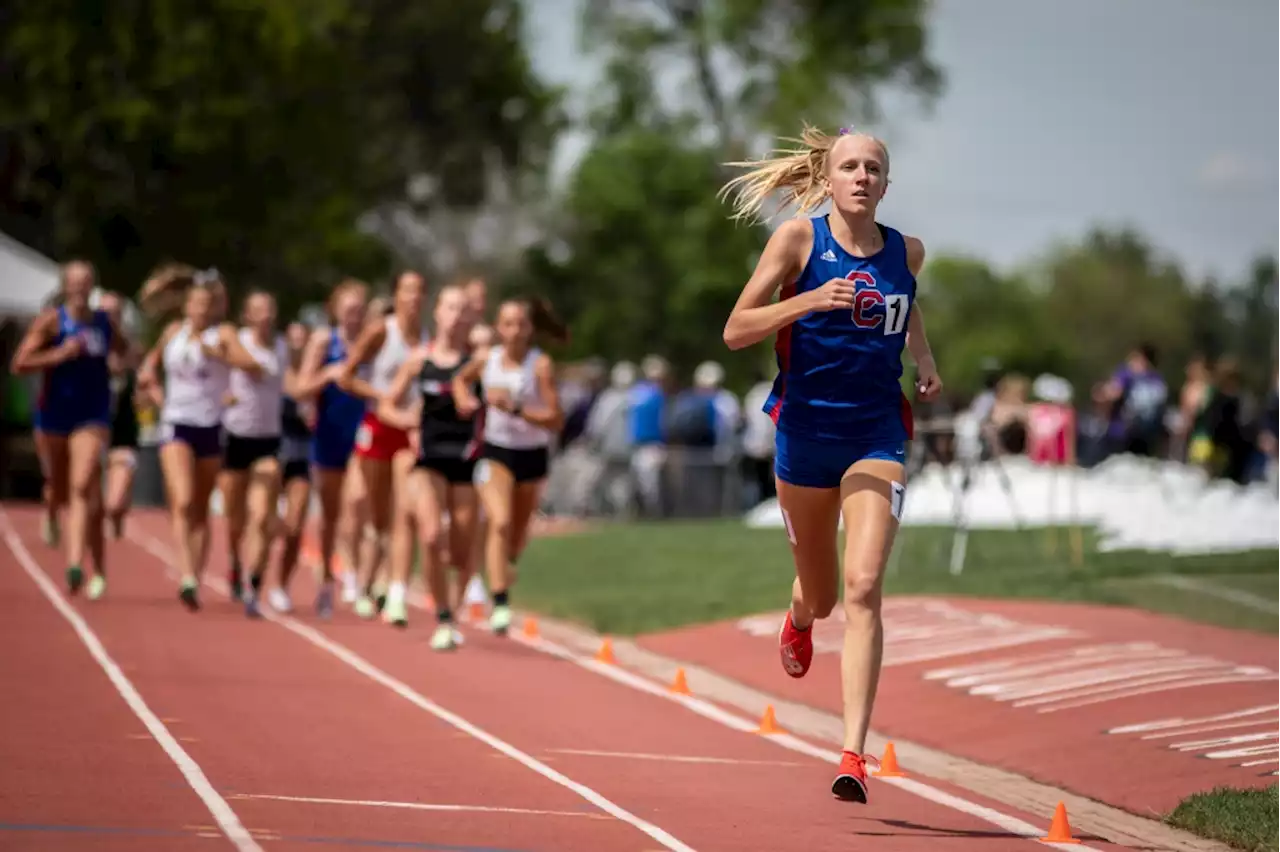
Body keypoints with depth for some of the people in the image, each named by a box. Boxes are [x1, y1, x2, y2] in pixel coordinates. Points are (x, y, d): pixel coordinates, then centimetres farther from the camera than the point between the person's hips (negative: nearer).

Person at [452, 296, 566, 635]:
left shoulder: (541, 365, -16)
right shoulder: (485, 360, -7)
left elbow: (556, 420, -19)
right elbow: (461, 379, 17)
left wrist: (516, 409, -29)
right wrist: (464, 400, -4)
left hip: (532, 455, 0)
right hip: (496, 452, 0)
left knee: (519, 529, 18)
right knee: (500, 522, -22)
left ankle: (508, 564, 53)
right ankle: (500, 604, -25)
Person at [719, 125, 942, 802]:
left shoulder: (907, 253, 3)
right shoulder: (799, 239, -6)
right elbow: (735, 331, -10)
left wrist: (925, 360, 9)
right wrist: (810, 301, -24)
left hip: (876, 437, 1)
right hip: (805, 431, 0)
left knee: (863, 588, -18)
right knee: (821, 595, 15)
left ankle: (853, 754, -21)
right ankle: (799, 618, 56)